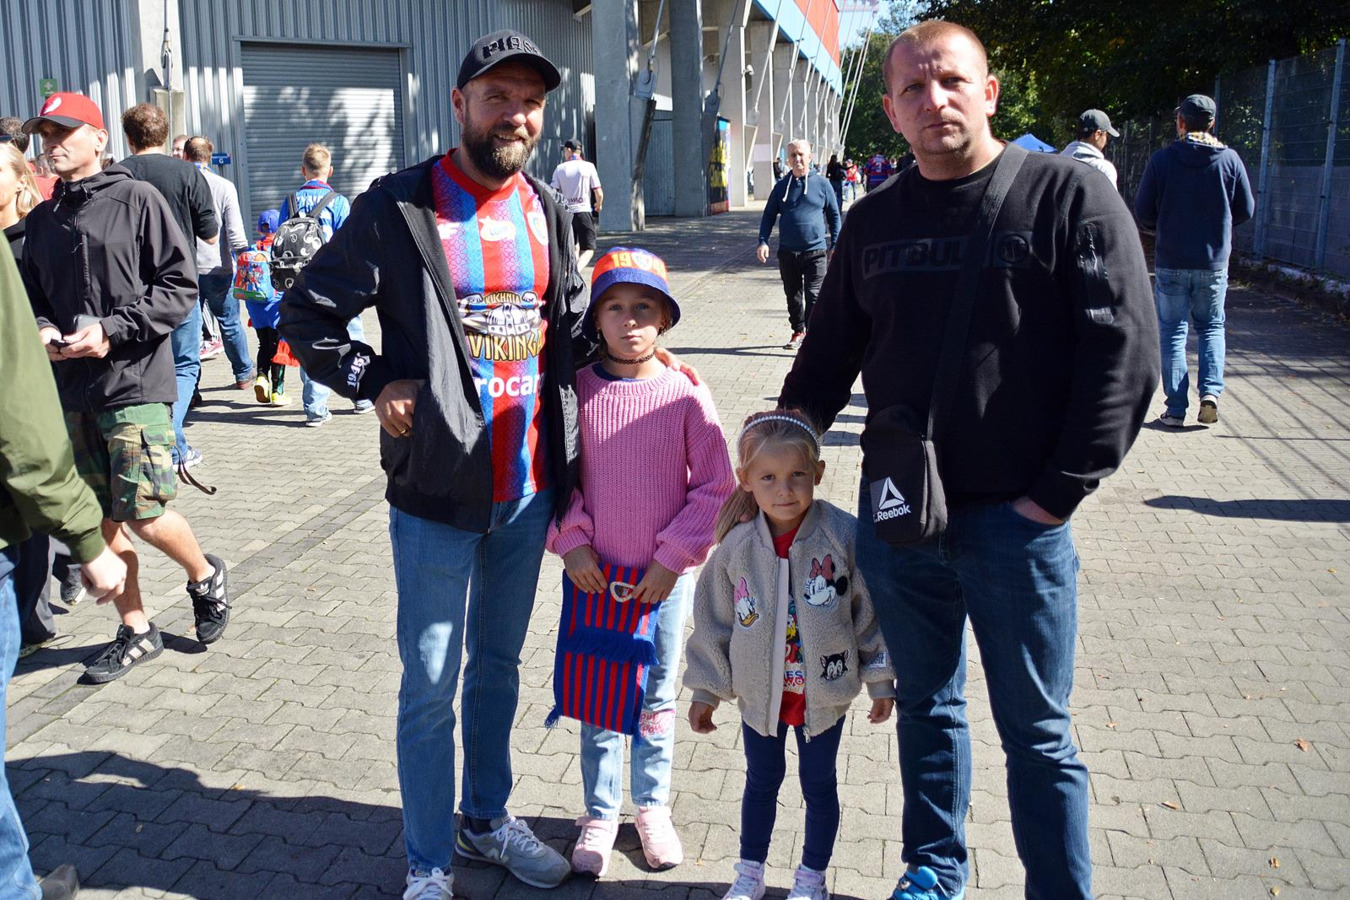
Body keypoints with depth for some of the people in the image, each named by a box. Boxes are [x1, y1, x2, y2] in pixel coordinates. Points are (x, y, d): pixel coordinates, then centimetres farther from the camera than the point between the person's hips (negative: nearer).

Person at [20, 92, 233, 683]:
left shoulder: (137, 199, -4)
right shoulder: (41, 220, 13)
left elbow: (180, 288, -8)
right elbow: (31, 296, 21)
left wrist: (112, 330, -15)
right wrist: (41, 330, -2)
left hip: (135, 385, -6)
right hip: (72, 391, 6)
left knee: (143, 516, -8)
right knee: (101, 521, 9)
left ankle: (205, 575, 23)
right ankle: (135, 632, 23)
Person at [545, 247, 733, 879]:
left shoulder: (685, 395, -9)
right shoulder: (577, 390, -5)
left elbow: (716, 484, -5)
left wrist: (672, 556, -9)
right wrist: (572, 541, -7)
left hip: (665, 576, -1)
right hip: (594, 574, 1)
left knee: (658, 697, 14)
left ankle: (653, 807, 33)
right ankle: (599, 813, 29)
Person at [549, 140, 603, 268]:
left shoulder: (560, 168, 2)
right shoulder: (588, 166, -1)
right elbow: (599, 194, -4)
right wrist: (598, 205, 17)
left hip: (566, 213, 3)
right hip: (583, 212, -3)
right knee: (588, 249, -2)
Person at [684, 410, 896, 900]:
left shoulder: (842, 535, -17)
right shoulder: (738, 546, -13)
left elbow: (872, 609, -7)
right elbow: (714, 621, -1)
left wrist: (881, 679, -2)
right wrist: (705, 690, 4)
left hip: (824, 690, -1)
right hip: (759, 692, 1)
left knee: (818, 783, 15)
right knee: (761, 780, 18)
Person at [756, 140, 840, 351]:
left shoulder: (821, 184, 2)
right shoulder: (782, 185, 7)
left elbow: (834, 215, 8)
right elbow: (769, 215, 11)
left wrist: (835, 245, 3)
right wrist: (763, 241, -3)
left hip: (816, 250, -3)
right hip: (787, 251, 3)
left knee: (814, 295, -10)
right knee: (793, 295, 13)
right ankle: (798, 331, 30)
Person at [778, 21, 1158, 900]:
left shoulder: (1068, 193, -5)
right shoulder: (874, 220, 8)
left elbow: (1124, 355, -10)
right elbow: (828, 356, 16)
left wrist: (1058, 492, -12)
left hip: (1015, 519, -4)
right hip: (894, 510, 4)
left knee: (1037, 732, 8)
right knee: (927, 706, 18)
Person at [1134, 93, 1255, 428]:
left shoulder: (1162, 159, -8)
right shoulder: (1230, 159, -3)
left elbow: (1143, 212, -5)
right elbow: (1246, 210, 3)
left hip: (1170, 262, -1)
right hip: (1214, 262, 2)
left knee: (1172, 332, 7)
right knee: (1211, 327, 18)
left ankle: (1176, 409, 6)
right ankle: (1211, 390, 0)